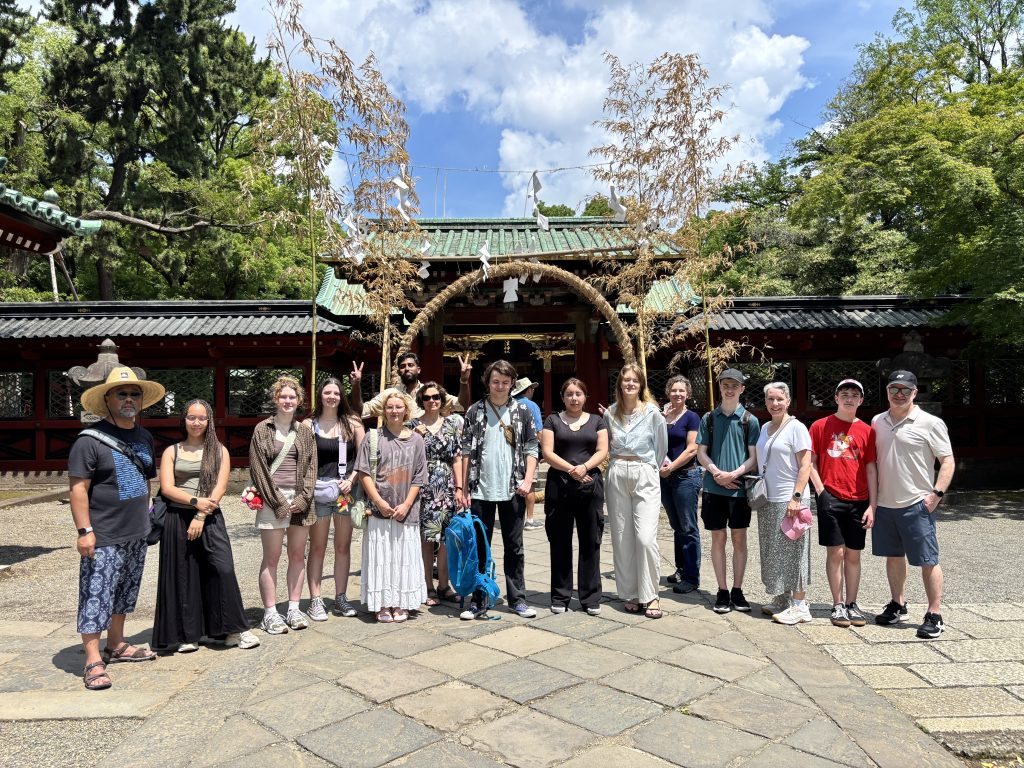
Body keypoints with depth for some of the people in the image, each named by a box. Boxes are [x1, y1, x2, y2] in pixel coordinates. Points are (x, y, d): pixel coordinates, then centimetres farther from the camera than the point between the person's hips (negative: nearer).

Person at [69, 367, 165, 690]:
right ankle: (93, 661, 4)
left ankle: (116, 645, 32)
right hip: (104, 538, -7)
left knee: (125, 593, 18)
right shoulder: (91, 440, -12)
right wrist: (85, 530, -19)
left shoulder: (144, 437, 10)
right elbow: (78, 488, -15)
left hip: (136, 535, 7)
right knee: (96, 597, -3)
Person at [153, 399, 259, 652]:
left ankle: (232, 630, 2)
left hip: (210, 519, -1)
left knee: (223, 569, -9)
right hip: (177, 519, 1)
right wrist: (195, 501, -15)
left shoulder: (219, 451, 7)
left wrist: (201, 516, -11)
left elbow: (219, 488, -2)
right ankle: (187, 634, 19)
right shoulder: (172, 451, 8)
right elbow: (167, 488, -2)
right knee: (183, 575, 5)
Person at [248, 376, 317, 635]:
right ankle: (270, 614, 8)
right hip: (272, 501, -3)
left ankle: (294, 608, 18)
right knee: (271, 558, 1)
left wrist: (302, 499, -5)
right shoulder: (262, 429, 0)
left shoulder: (305, 431, 9)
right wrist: (278, 502, -10)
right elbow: (258, 469, -4)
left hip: (300, 500, 4)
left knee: (298, 555, 8)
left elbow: (311, 466, 7)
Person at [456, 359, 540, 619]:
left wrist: (527, 480, -8)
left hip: (512, 490, 0)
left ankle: (517, 598, 21)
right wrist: (461, 488, -2)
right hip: (480, 490, 0)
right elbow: (466, 452, 2)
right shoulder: (475, 411, 3)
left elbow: (532, 449, 4)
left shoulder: (522, 411, 5)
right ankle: (479, 601, 18)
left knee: (514, 547, 10)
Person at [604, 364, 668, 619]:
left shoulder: (652, 412, -1)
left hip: (645, 476, -3)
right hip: (617, 476, 3)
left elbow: (661, 447, 9)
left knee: (646, 538, -11)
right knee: (621, 538, 4)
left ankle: (650, 596, 3)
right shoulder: (610, 413, 7)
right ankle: (630, 594, 16)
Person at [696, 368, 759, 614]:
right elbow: (701, 453, 5)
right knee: (718, 539, 6)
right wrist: (717, 473, -12)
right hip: (714, 487, 1)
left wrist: (734, 474, -16)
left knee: (739, 539, 7)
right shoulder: (709, 418, 5)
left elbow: (754, 457, -1)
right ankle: (722, 591, 16)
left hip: (740, 488, -1)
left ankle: (737, 590, 18)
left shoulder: (749, 420, 1)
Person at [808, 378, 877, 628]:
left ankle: (852, 604, 20)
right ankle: (838, 605, 11)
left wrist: (872, 505, 0)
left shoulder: (867, 431, 6)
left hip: (858, 500, 2)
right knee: (835, 552, -1)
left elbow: (871, 469, 5)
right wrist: (821, 491, -8)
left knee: (853, 554, 8)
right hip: (831, 498, -2)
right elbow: (811, 462, 3)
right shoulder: (820, 426, 2)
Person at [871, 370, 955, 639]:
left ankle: (934, 615, 10)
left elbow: (948, 461, -7)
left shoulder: (930, 423, -7)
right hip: (885, 504, 5)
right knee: (893, 556, 16)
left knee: (928, 560, 1)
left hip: (917, 504, -5)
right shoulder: (878, 422, 8)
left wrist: (937, 493, -16)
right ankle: (897, 605, 30)